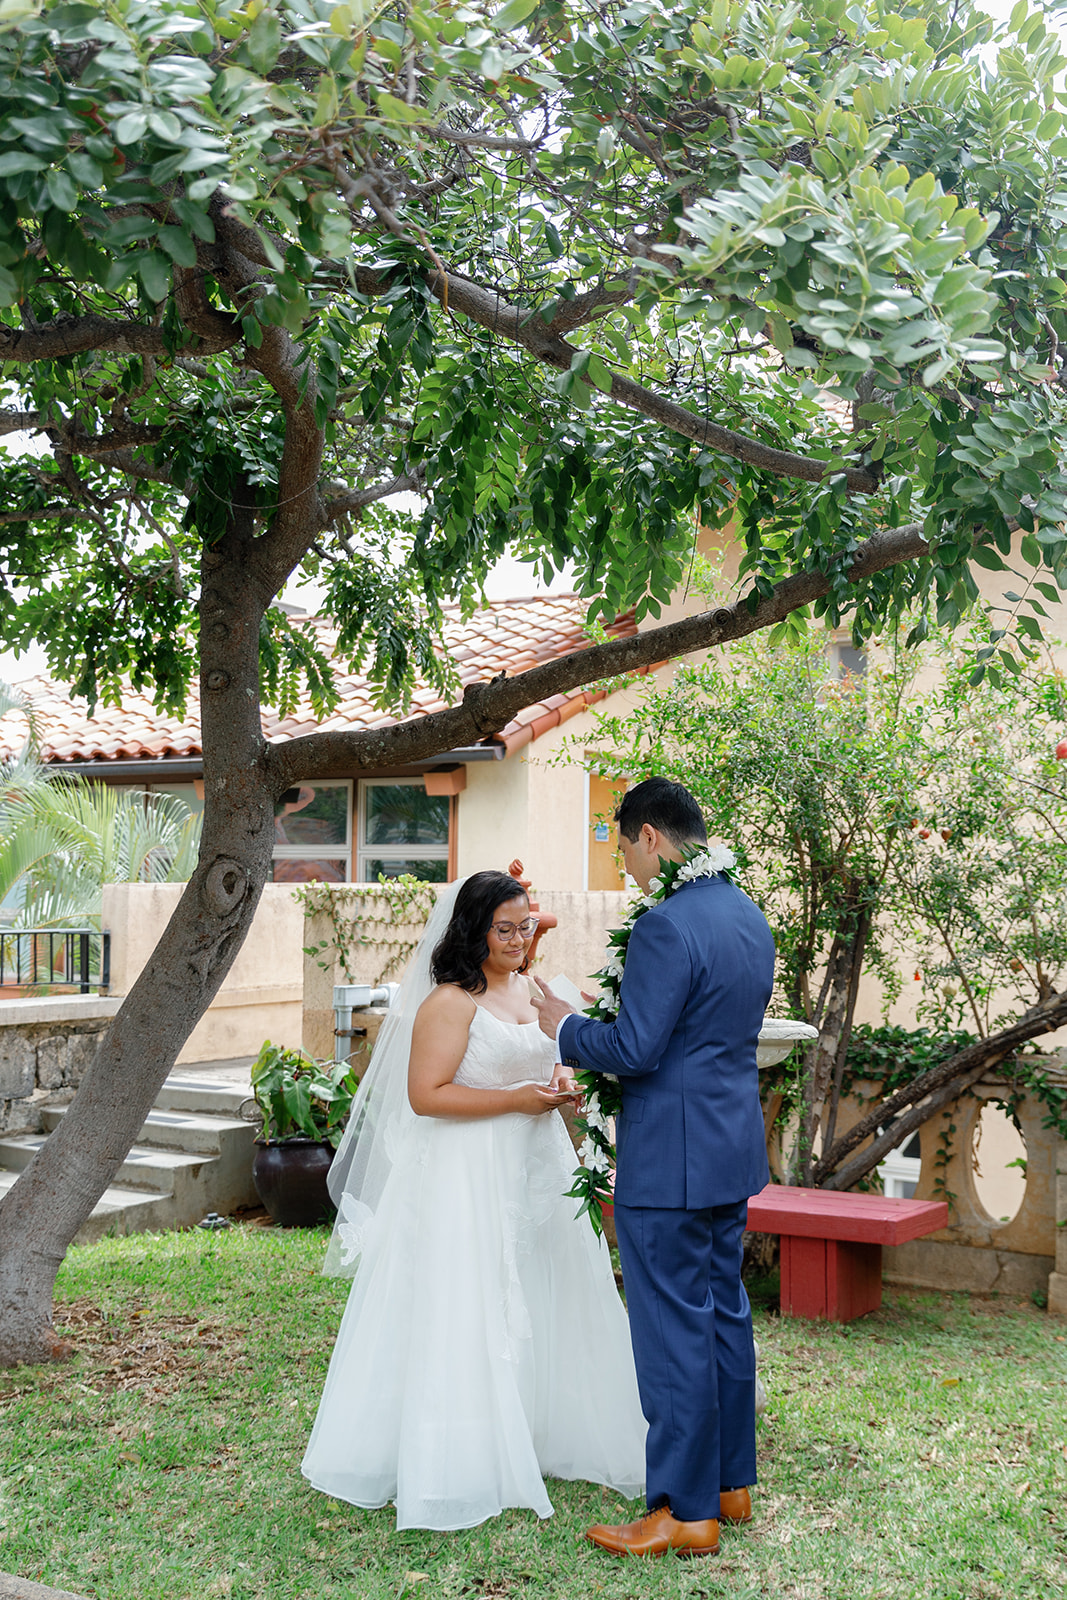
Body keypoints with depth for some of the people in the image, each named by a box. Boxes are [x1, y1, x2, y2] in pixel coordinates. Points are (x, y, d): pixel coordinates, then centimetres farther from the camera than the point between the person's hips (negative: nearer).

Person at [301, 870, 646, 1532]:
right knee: (466, 1317, -1)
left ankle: (542, 1434, 29)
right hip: (469, 1179, -8)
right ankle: (460, 1460, 11)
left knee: (544, 1300, 14)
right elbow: (426, 1094, -19)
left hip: (536, 1172, 8)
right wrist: (516, 1099, -20)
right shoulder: (450, 1002, -14)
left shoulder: (529, 990, 11)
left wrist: (562, 1092, 3)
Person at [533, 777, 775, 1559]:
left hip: (671, 1158, -9)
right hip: (733, 1147, 9)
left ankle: (687, 1511, 10)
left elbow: (635, 1049, -22)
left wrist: (567, 1027, -4)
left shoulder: (666, 927, -21)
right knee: (724, 1311, 18)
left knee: (673, 1331, 0)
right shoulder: (751, 918, 9)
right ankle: (731, 1481, 30)